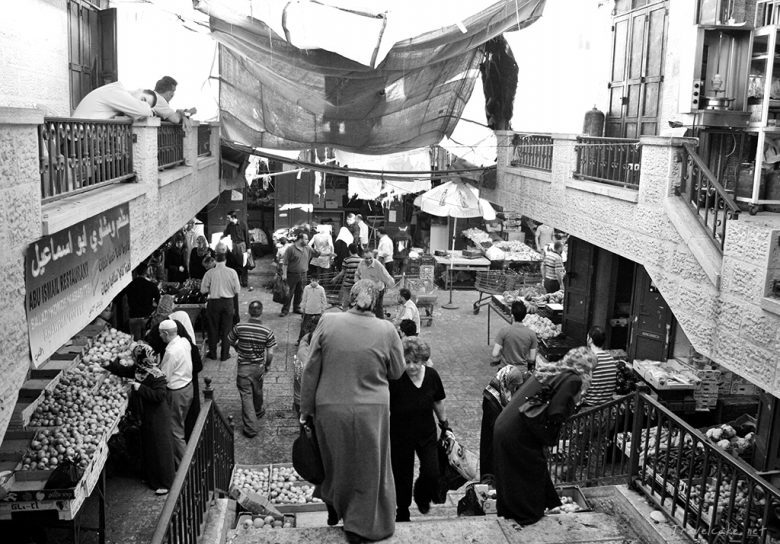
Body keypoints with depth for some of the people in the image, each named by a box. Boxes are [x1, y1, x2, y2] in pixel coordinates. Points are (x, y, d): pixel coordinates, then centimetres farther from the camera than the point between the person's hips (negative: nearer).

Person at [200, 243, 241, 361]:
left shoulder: (209, 273, -10)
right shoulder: (232, 272, -9)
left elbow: (203, 290, -5)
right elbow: (237, 290, -4)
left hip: (214, 303, 0)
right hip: (228, 302, 0)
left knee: (213, 328, 14)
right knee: (226, 328, 11)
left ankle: (212, 353, 23)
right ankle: (225, 354, 17)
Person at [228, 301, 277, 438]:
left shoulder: (239, 327, -14)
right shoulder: (267, 331, -15)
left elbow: (231, 342, 4)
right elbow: (270, 353, -11)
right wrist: (267, 366, 8)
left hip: (243, 367, -1)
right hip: (259, 367, 2)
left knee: (246, 395, 4)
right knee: (257, 391, 25)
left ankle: (251, 428, 1)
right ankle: (258, 411, 52)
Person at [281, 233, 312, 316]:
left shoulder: (308, 249, 7)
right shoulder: (291, 249, -11)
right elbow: (285, 263, -11)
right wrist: (284, 274, -15)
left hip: (303, 275, 5)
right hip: (292, 274, -5)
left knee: (299, 292, 12)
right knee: (289, 293, -1)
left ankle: (297, 308, 25)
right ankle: (285, 310, 7)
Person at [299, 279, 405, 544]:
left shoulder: (328, 322, -10)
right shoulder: (387, 330, -11)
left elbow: (311, 370, -5)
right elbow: (397, 372, 0)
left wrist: (306, 408, 4)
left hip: (329, 408, 2)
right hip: (370, 410, -1)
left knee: (336, 460, 25)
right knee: (368, 467, 17)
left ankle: (333, 507, 46)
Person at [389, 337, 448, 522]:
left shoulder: (432, 375, -8)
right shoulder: (394, 380, -21)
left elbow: (438, 402, 9)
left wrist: (444, 424, 18)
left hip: (427, 434, 3)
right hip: (400, 437, -3)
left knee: (432, 474, -5)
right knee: (402, 477, 6)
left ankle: (422, 497, 29)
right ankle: (402, 513, 32)